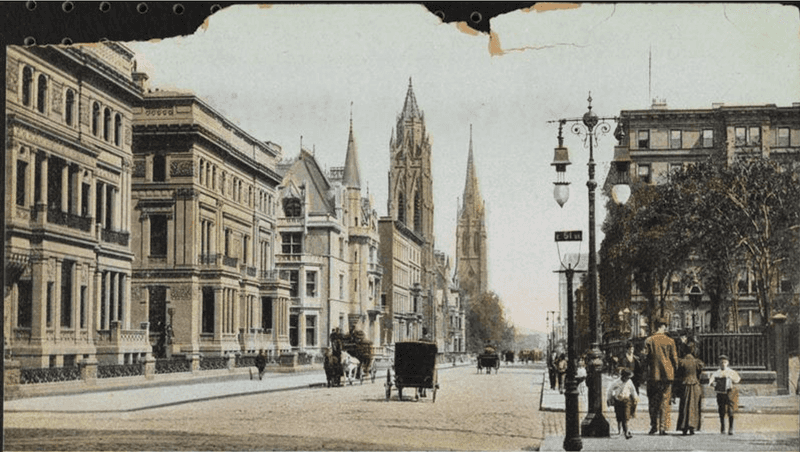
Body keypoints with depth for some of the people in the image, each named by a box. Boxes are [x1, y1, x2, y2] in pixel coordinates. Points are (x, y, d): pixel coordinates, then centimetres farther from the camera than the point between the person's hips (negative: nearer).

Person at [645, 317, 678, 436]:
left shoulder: (649, 341, -3)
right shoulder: (670, 341, -2)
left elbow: (645, 358, -3)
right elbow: (674, 359, 1)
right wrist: (675, 372, 13)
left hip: (653, 375, 0)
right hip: (667, 374, 0)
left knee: (653, 401, 11)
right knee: (664, 401, 4)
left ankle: (654, 426, 11)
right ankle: (663, 427, -1)